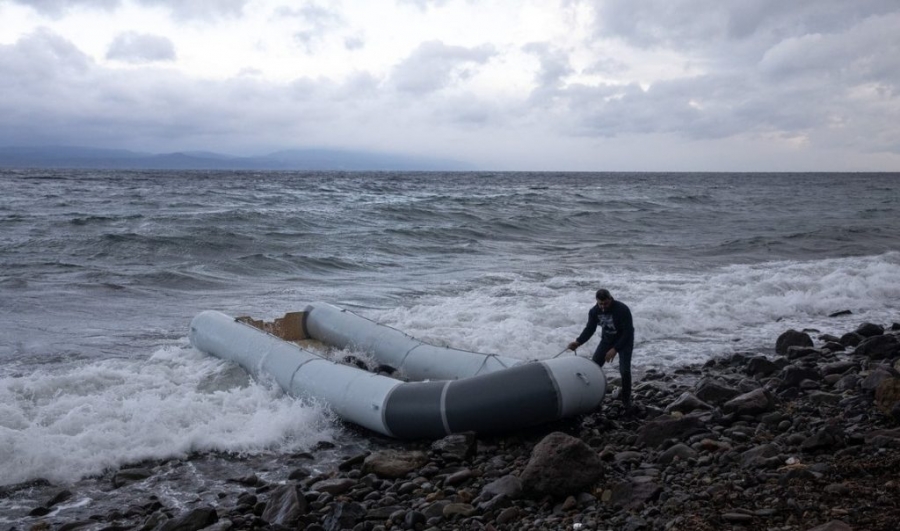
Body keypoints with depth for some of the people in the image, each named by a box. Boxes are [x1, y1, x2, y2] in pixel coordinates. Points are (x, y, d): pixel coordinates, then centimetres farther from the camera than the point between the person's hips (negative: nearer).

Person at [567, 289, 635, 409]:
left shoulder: (622, 309, -30)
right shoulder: (594, 311, -16)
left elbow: (628, 332, -27)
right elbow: (589, 329, -7)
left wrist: (615, 349, -34)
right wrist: (578, 342, -25)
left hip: (624, 341, -5)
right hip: (607, 339, 5)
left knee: (624, 370, -17)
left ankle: (626, 397, 6)